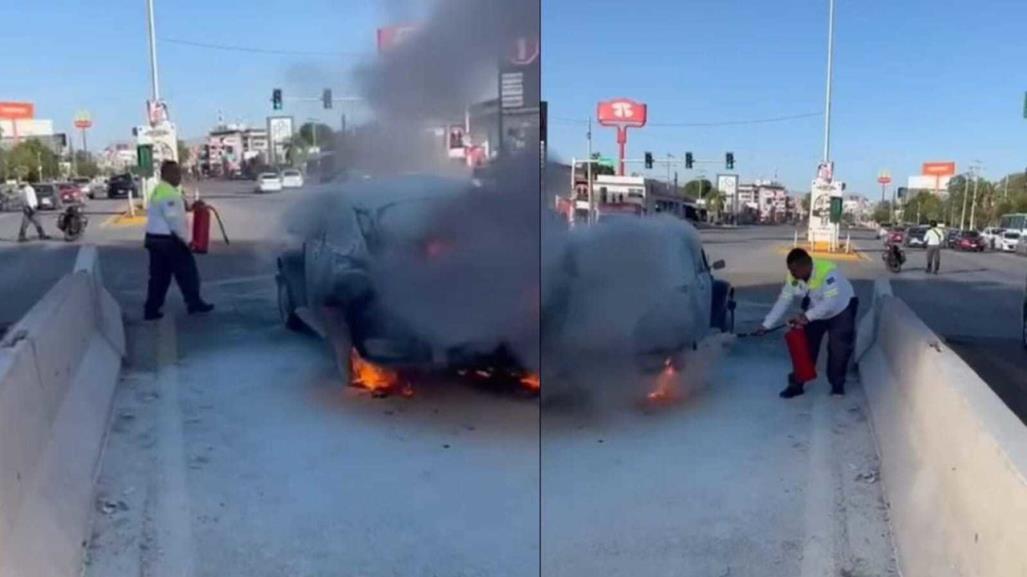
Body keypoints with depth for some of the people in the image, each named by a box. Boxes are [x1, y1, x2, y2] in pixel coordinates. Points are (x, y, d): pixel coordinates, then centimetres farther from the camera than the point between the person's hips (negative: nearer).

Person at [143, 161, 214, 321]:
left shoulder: (158, 190, 16)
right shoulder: (169, 193, -17)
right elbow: (174, 220, -22)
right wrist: (187, 239, -16)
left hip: (154, 238, 10)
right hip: (169, 239, -10)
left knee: (159, 275, 12)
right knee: (187, 272, 5)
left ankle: (151, 310, 12)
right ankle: (194, 303, 15)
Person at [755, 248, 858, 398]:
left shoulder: (828, 272, -39)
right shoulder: (793, 277, -19)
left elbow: (830, 303, -43)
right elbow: (783, 301, -15)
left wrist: (807, 316, -48)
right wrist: (766, 325, -19)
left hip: (841, 310, -5)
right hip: (814, 312, 5)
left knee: (839, 349, -4)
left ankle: (837, 384, 16)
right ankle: (796, 384, 9)